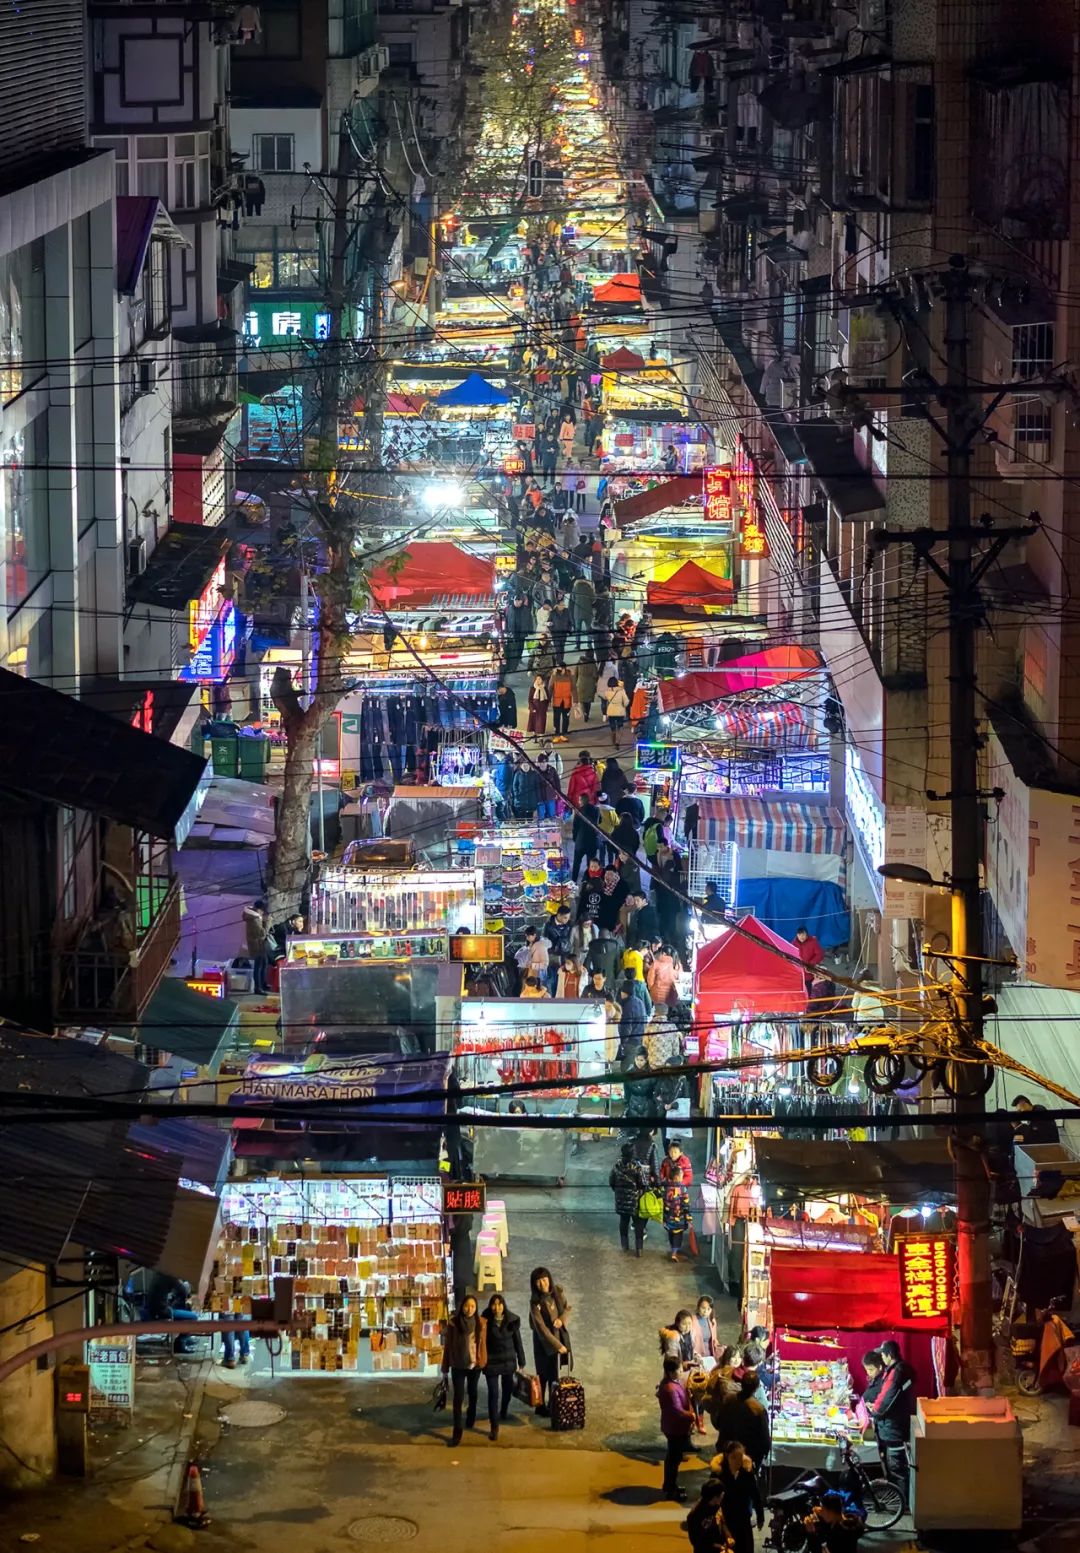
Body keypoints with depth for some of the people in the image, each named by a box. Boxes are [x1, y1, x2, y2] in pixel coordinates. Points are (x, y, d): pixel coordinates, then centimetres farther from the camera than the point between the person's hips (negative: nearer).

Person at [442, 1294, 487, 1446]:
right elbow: (447, 1344, -2)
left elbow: (484, 1344, 0)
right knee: (458, 1397, -5)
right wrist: (445, 1366, 0)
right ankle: (457, 1431, -3)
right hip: (458, 1365, -2)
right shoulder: (453, 1322, -7)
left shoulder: (481, 1323, -3)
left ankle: (471, 1419, 45)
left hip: (475, 1364, 2)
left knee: (473, 1393, 21)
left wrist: (485, 1363, -1)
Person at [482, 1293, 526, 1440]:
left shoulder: (512, 1320, -7)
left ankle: (503, 1413, 47)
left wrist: (521, 1361, 4)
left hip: (508, 1361, 3)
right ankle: (494, 1426, -1)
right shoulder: (486, 1321, -13)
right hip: (491, 1362, -3)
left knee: (507, 1389, 20)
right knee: (493, 1393, -4)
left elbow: (517, 1341, 0)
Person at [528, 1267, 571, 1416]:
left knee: (553, 1373, 14)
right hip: (543, 1341, -5)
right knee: (543, 1374, 5)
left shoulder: (557, 1292, -10)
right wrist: (557, 1345, -24)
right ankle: (541, 1406, 18)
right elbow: (541, 1328, -24)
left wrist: (562, 1319, -15)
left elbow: (567, 1307, 7)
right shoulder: (535, 1303, -24)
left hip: (559, 1335, 5)